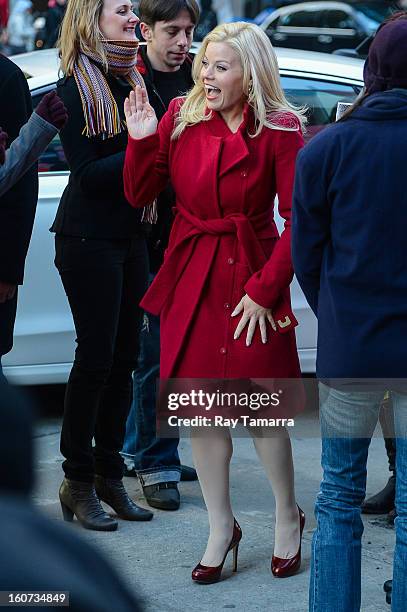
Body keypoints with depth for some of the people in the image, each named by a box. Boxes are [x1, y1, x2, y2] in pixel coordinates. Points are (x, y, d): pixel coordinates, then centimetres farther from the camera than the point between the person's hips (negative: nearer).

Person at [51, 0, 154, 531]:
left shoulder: (129, 80, 13)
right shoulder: (76, 87, -10)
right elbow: (87, 171, -16)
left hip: (129, 236, 7)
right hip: (89, 238, -7)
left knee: (124, 357, 9)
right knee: (96, 355, -4)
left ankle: (109, 474, 19)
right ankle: (78, 482, 7)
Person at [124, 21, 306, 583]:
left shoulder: (280, 131, -9)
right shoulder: (180, 117, 1)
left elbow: (299, 219, -10)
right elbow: (138, 195, 5)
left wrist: (265, 288, -14)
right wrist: (142, 140, -10)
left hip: (251, 277, -4)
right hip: (191, 277, 4)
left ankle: (288, 516, 25)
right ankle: (221, 527, 23)